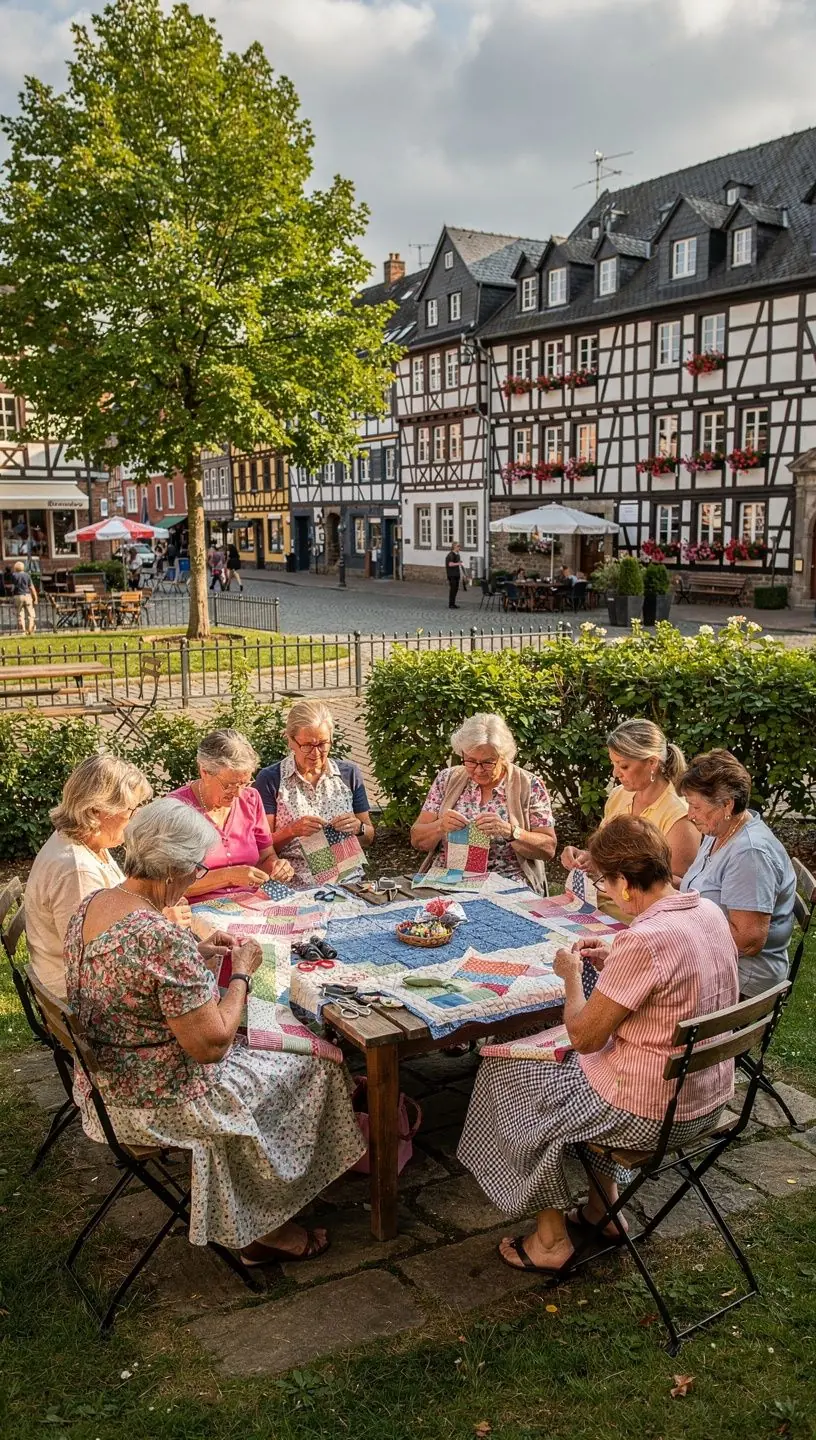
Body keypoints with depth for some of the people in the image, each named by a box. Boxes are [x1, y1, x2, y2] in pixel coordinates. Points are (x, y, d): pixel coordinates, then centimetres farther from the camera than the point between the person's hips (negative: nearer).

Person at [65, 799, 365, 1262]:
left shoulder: (92, 905, -3)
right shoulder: (163, 939, -32)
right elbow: (212, 1044, -26)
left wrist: (196, 955, 7)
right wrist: (242, 973, -12)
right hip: (155, 1106, -9)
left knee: (266, 1049, 25)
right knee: (314, 1064, 10)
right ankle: (263, 1229, 26)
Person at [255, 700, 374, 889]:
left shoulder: (350, 774, 12)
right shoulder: (270, 779, 2)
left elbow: (369, 839, 17)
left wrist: (358, 828, -5)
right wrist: (291, 831, -17)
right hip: (294, 887, -3)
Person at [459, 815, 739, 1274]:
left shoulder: (644, 940, -30)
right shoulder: (710, 912, -3)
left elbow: (583, 1036, -20)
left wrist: (571, 975, -4)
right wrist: (614, 963, 8)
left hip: (654, 1114, -8)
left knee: (507, 1076, 12)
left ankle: (551, 1238, 22)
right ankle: (602, 1205, 36)